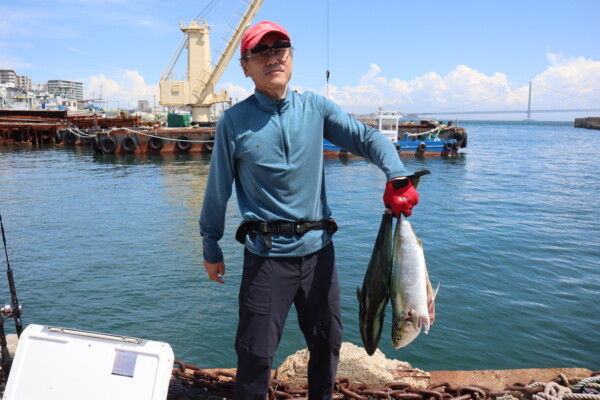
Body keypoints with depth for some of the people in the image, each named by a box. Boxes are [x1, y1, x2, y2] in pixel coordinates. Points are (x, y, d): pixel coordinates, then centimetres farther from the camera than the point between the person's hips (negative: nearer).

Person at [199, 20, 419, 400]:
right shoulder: (234, 122, -4)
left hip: (318, 249, 4)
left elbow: (368, 137, -3)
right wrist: (211, 248, 7)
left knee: (328, 343, 18)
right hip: (266, 255, -3)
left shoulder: (315, 107, 2)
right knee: (255, 354, 4)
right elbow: (218, 191, 1)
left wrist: (397, 175, -22)